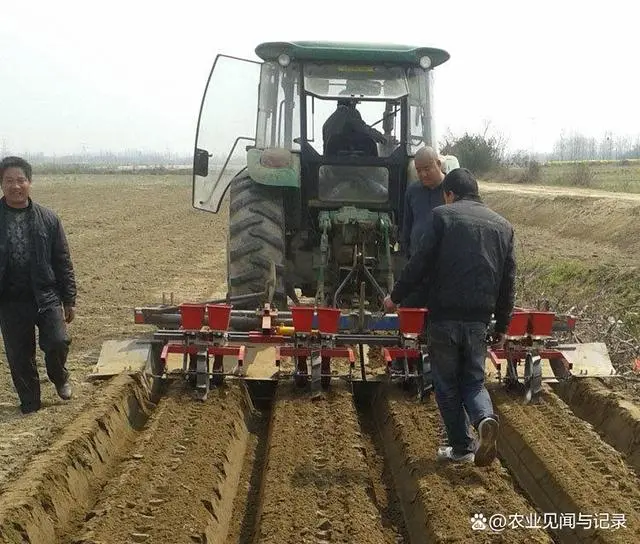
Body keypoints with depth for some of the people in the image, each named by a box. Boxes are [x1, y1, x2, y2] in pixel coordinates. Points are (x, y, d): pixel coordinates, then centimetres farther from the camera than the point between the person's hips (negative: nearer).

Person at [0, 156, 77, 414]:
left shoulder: (47, 218, -1)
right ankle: (30, 402, 29)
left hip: (46, 296, 0)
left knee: (58, 342, -14)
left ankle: (59, 377, 19)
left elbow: (63, 262, 3)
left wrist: (69, 300, 3)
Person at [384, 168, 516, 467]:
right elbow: (508, 282, 12)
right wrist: (502, 326, 19)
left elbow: (419, 263, -5)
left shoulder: (443, 215, -2)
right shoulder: (503, 226, 11)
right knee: (473, 379, 15)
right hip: (479, 319, 3)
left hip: (444, 315, -3)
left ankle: (462, 446, 12)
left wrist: (395, 296, 7)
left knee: (447, 383, 10)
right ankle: (485, 418, -13)